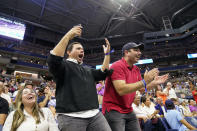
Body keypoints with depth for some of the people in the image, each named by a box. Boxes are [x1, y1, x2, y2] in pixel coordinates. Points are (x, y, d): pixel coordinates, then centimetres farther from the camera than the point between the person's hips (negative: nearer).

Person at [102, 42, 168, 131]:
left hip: (128, 111, 8)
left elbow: (141, 88, 17)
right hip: (114, 111, -7)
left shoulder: (136, 69, 7)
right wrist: (144, 81, -26)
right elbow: (121, 90, -27)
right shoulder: (117, 66, -17)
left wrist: (155, 82, 2)